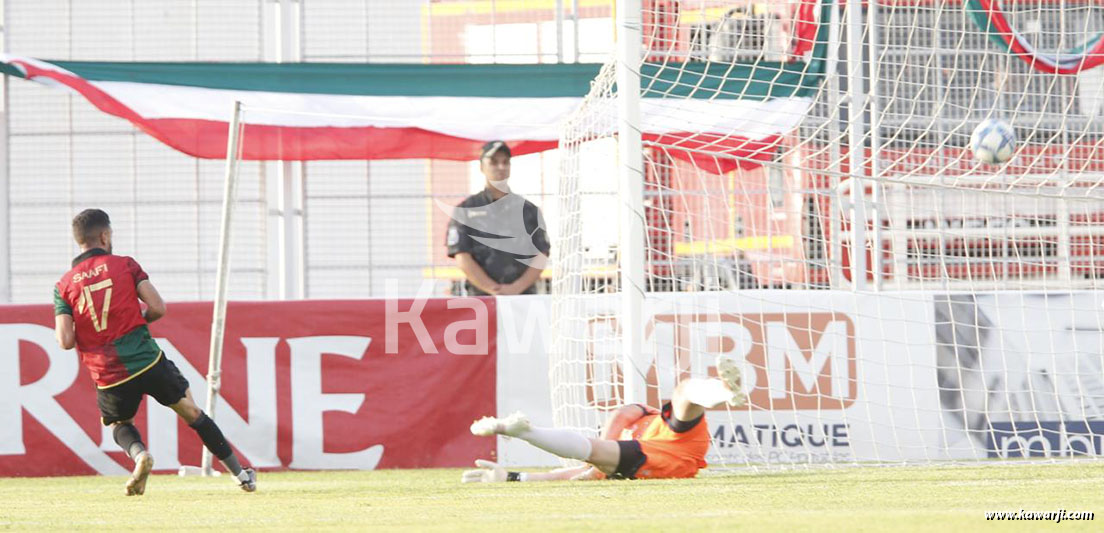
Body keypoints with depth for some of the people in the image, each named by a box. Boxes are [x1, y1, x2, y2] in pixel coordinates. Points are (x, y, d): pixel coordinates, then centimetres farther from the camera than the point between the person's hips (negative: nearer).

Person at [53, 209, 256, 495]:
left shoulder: (64, 286, 2)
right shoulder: (125, 265, 0)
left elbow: (65, 341, -6)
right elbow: (158, 308, -7)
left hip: (108, 375, 1)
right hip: (148, 361, -1)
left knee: (120, 424, 29)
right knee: (192, 413, 17)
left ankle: (139, 454, -6)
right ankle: (241, 474, 20)